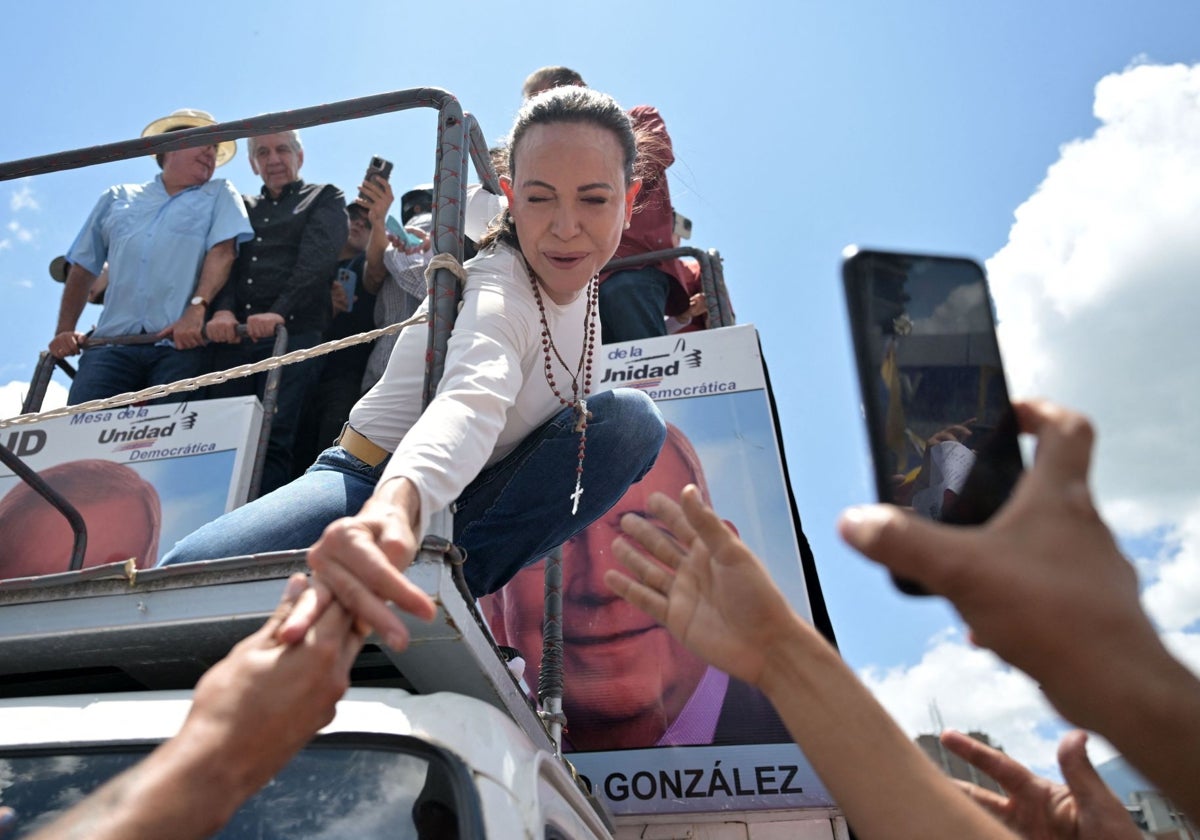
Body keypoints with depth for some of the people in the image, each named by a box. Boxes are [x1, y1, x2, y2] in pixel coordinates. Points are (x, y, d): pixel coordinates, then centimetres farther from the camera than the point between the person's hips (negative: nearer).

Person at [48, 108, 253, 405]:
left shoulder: (219, 195, 16)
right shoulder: (117, 199, 23)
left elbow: (222, 252, -2)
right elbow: (83, 268, 24)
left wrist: (197, 308, -19)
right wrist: (65, 330, 14)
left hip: (181, 346, -2)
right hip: (113, 343, 3)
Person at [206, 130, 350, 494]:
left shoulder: (325, 198, 15)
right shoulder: (243, 207, 28)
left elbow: (317, 260, -2)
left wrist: (279, 311, -18)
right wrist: (222, 309, -10)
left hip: (294, 333, -4)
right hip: (232, 336, 4)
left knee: (273, 440, -14)